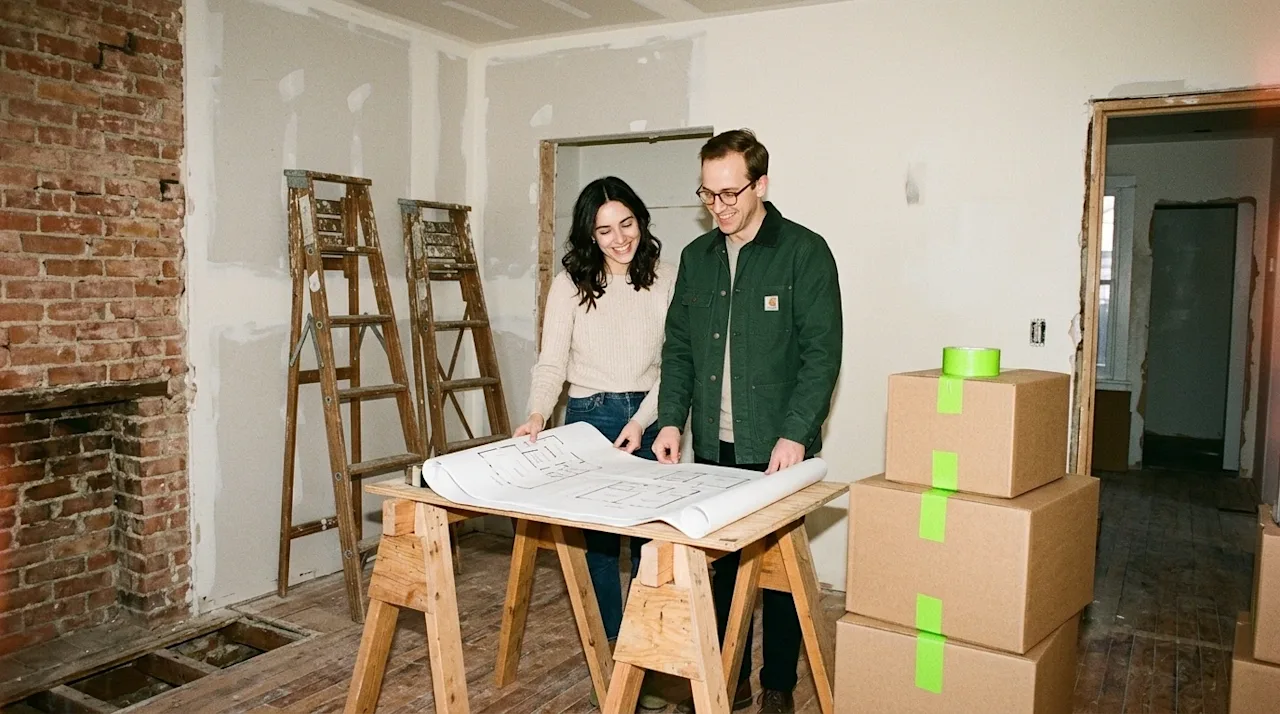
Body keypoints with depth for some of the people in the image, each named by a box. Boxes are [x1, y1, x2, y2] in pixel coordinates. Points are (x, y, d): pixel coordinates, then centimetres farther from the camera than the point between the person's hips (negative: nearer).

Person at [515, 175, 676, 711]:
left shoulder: (666, 279, -1)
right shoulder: (570, 284, -1)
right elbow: (551, 362, -3)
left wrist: (642, 419, -12)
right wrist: (537, 415, -20)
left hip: (648, 420, 0)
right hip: (589, 419, 0)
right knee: (597, 540, 4)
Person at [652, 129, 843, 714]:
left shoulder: (804, 252, -6)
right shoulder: (696, 257, 10)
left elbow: (822, 352, -11)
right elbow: (678, 346, 12)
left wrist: (795, 433, -19)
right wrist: (671, 419, 0)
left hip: (778, 450, -4)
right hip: (712, 447, 5)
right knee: (720, 563, 12)